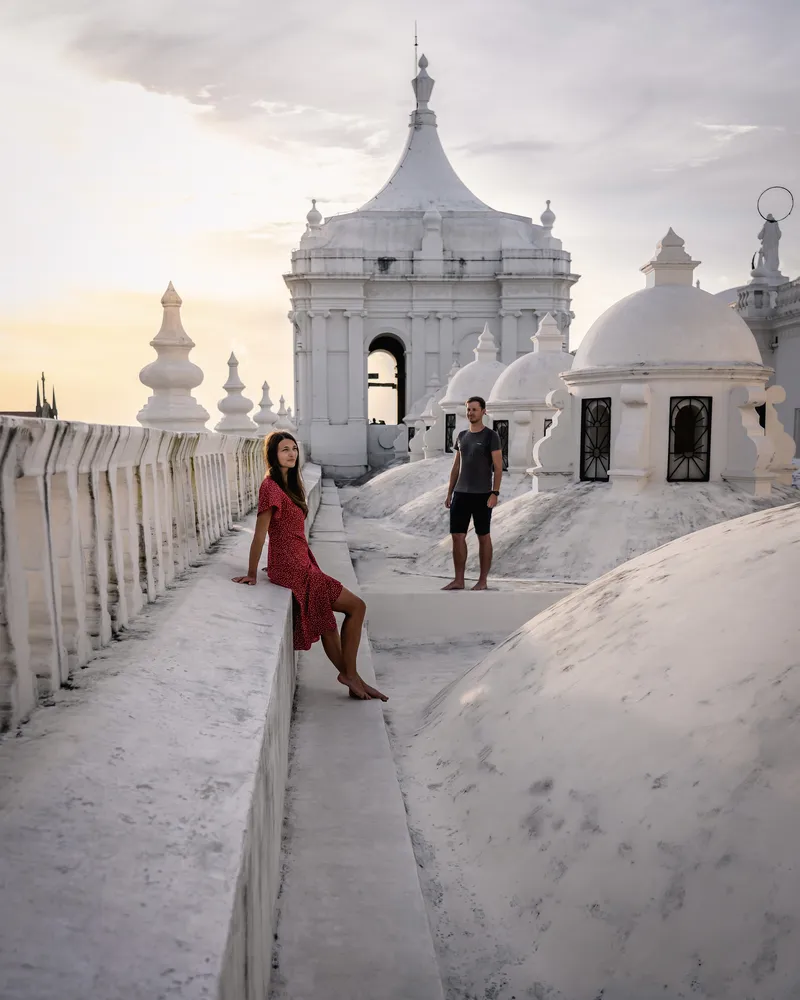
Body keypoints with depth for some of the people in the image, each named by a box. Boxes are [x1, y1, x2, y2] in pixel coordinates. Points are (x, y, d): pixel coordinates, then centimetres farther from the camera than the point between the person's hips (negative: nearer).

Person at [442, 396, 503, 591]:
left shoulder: (491, 436, -5)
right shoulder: (461, 436, 13)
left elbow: (498, 467, -9)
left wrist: (495, 493, -18)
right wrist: (449, 493, 13)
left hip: (481, 495, -6)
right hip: (460, 494, 6)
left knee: (483, 536, 2)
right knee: (457, 536, 3)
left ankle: (483, 581, 9)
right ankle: (458, 580, 10)